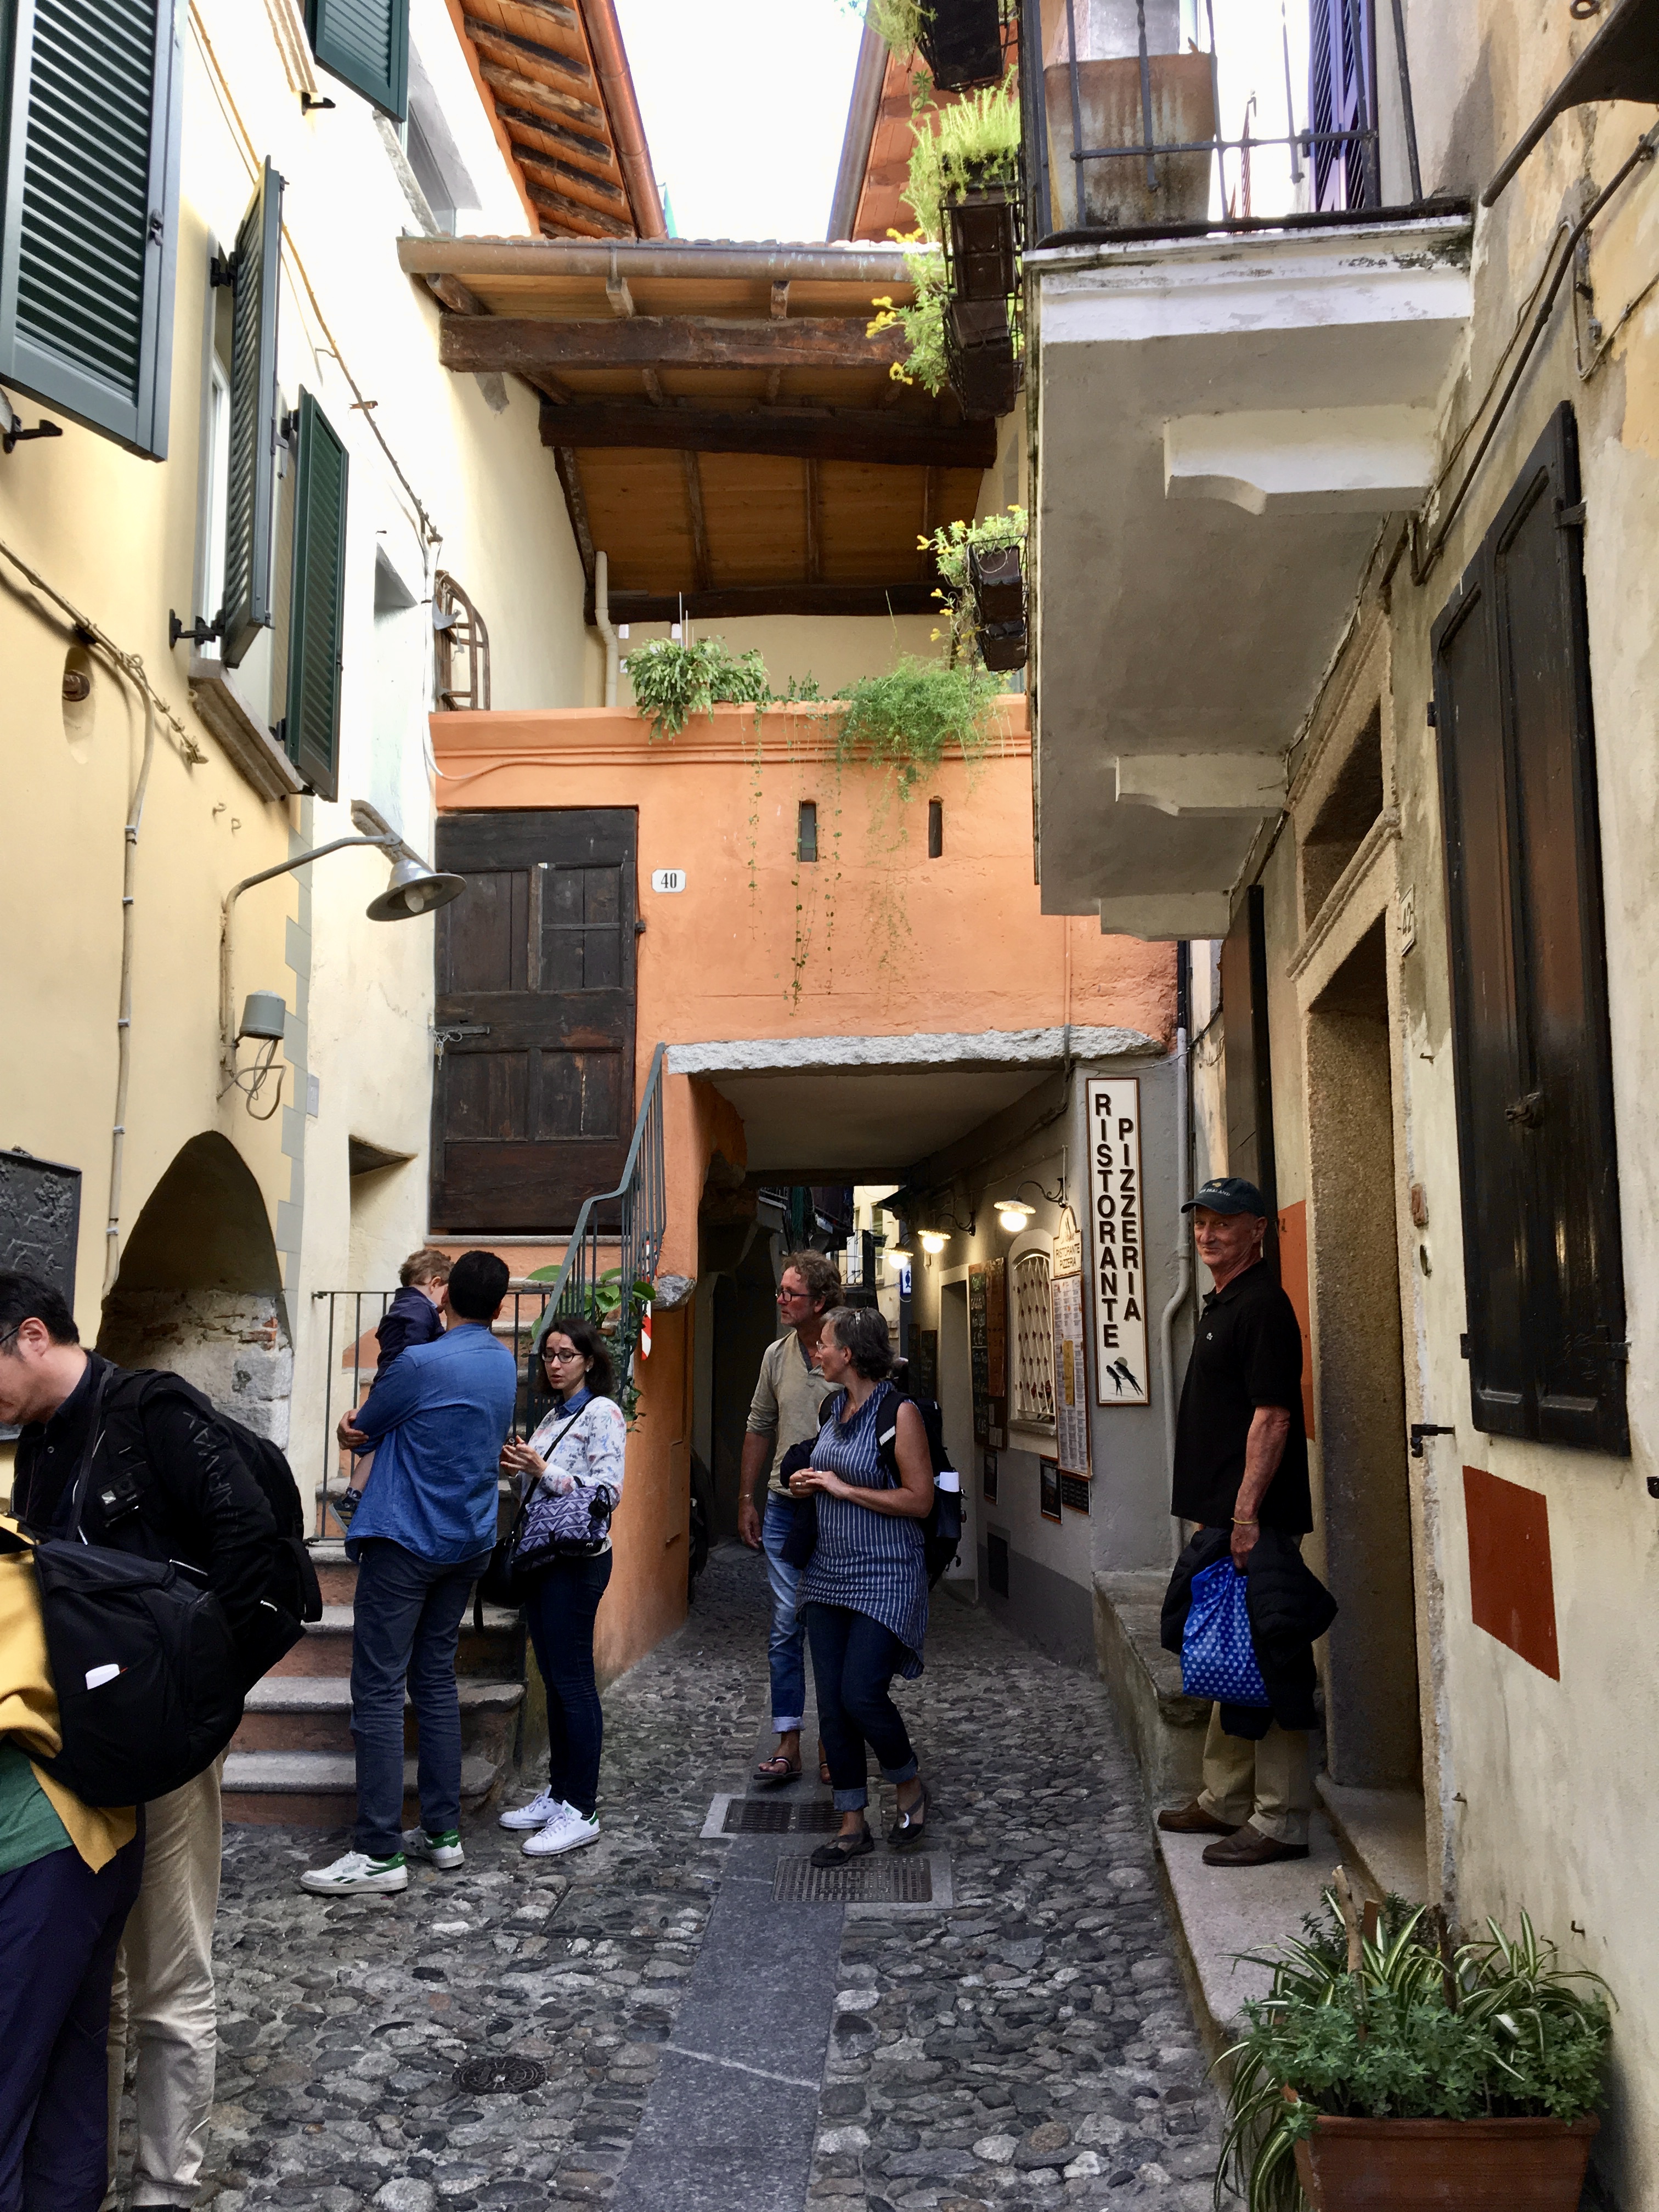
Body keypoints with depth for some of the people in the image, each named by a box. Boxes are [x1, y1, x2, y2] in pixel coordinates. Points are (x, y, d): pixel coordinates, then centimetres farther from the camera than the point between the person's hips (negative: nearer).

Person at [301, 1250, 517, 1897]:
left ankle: (381, 1853, -3)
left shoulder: (421, 1364, -17)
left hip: (406, 1541, -7)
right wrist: (367, 1425, 0)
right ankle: (442, 1831, 18)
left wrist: (357, 1425, 17)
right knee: (436, 1681, 14)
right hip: (469, 1544, 8)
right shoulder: (504, 1364, 7)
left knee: (379, 1690, -4)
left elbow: (361, 1431, -2)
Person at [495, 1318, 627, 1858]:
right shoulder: (554, 1415, 16)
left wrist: (543, 1470, -21)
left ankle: (581, 1812, 2)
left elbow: (607, 1490, -17)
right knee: (554, 1678, 14)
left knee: (574, 1681, -5)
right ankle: (558, 1793, 23)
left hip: (577, 1560, -9)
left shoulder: (602, 1413, -9)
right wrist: (518, 1470, 3)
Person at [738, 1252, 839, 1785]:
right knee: (786, 1625, 4)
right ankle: (788, 1745, 11)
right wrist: (747, 1500, 14)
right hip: (785, 1507, 4)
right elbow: (760, 1429, 16)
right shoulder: (777, 1355, 7)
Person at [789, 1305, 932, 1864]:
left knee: (862, 1693, -12)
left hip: (885, 1575, -7)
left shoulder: (898, 1413, -13)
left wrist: (845, 1489, -16)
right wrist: (808, 1483, 3)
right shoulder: (832, 1408, 10)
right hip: (829, 1573, 7)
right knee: (832, 1703, 6)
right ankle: (853, 1825, 18)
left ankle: (911, 1785, 16)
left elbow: (920, 1500, -16)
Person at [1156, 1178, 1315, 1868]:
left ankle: (1280, 1820, 3)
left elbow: (1271, 1417, -20)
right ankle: (1225, 1799, 28)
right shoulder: (1219, 1305, 17)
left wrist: (1246, 1514, -23)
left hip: (1254, 1519, -10)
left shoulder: (1263, 1306, -13)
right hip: (1221, 1515, 10)